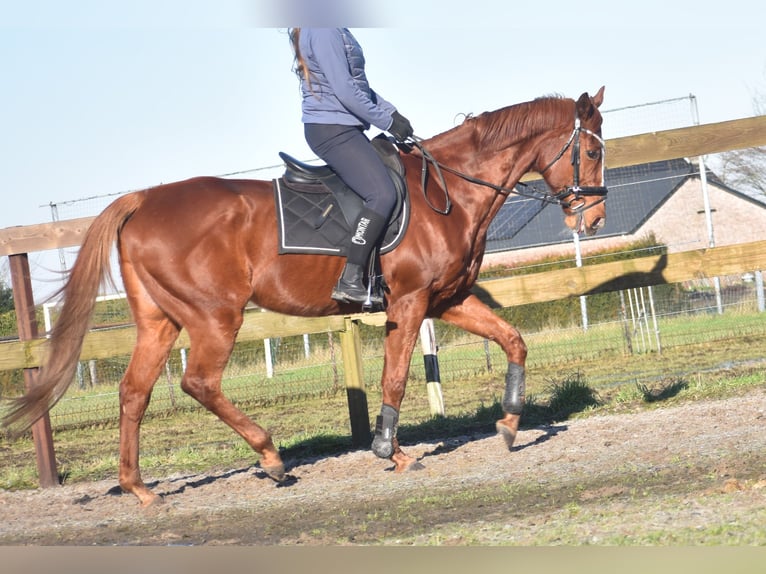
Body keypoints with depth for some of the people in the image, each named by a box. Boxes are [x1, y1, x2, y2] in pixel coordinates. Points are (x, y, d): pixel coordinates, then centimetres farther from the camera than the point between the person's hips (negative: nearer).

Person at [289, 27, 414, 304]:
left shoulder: (335, 30, 16)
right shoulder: (324, 31, -16)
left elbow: (358, 84, 23)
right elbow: (345, 91, -20)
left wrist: (391, 111, 11)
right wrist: (386, 121, -12)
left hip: (341, 129, 11)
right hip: (332, 129, -11)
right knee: (382, 194, -21)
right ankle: (350, 281, -24)